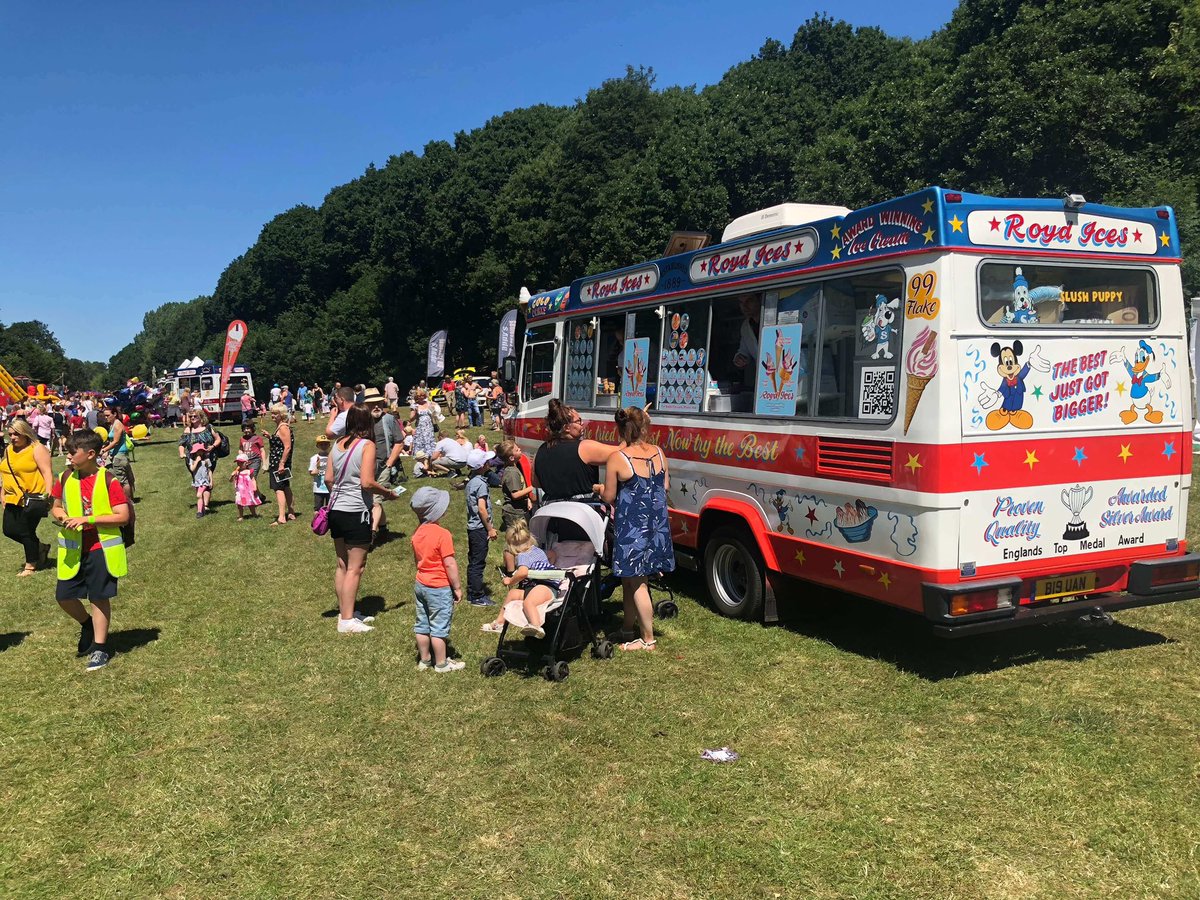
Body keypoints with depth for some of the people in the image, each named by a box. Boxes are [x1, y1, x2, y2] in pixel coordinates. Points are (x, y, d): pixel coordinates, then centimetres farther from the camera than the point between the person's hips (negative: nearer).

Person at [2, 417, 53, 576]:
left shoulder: (37, 449, -11)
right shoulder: (8, 450, 13)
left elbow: (46, 472, -17)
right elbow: (7, 473, 22)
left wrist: (48, 493, -25)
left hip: (33, 498, -8)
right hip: (14, 499, 8)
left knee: (26, 532, 0)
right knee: (10, 530, 7)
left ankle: (31, 565, 18)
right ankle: (40, 548, 28)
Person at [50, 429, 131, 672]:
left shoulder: (108, 481, -12)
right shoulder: (66, 479, 3)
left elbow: (123, 516, -14)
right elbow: (56, 507, 17)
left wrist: (88, 519, -21)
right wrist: (62, 516, -7)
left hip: (101, 549, -5)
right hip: (72, 549, 5)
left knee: (99, 597, 3)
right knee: (63, 596, 4)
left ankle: (99, 648, 16)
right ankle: (87, 624, 35)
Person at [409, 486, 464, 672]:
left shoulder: (417, 533, 2)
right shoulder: (443, 534, -21)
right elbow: (450, 564, -20)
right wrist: (457, 587, -11)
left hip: (420, 584, 7)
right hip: (439, 588, -7)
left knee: (422, 625, 16)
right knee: (439, 627, 4)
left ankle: (424, 659, 28)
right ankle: (441, 663, 15)